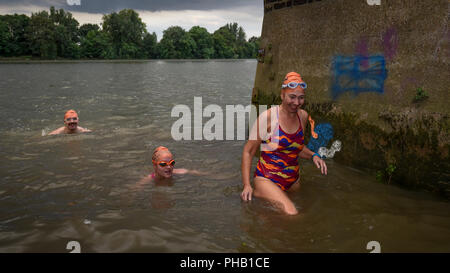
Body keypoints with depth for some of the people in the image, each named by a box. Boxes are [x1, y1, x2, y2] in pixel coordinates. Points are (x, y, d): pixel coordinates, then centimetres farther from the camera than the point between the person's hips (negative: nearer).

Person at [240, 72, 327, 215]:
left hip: (293, 180, 7)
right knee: (291, 213, -25)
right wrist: (246, 185, -15)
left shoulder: (303, 116, 6)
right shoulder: (267, 117, -13)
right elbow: (248, 151, -8)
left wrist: (313, 155, 3)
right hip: (267, 179, -7)